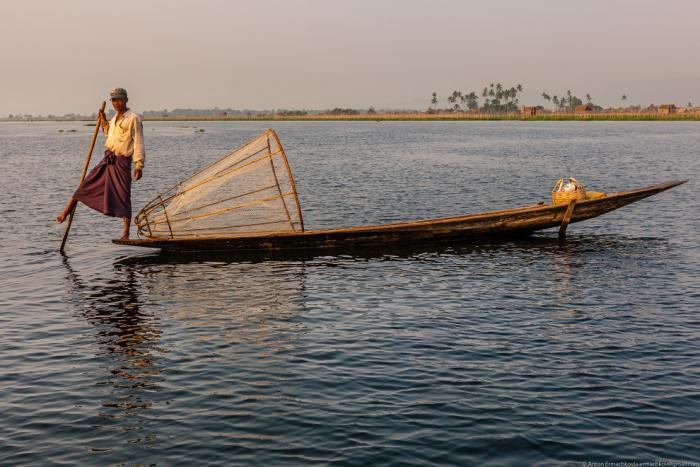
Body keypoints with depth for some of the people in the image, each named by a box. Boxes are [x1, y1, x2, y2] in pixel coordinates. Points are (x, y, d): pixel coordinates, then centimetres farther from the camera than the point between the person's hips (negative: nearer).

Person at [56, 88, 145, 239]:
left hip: (122, 162, -7)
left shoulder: (134, 119, -8)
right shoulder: (114, 118, 15)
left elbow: (138, 143, -13)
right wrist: (104, 121, 19)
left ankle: (126, 232, 4)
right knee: (87, 184, 5)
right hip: (107, 160, 7)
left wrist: (139, 165, -19)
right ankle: (66, 211, 14)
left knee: (123, 196, -3)